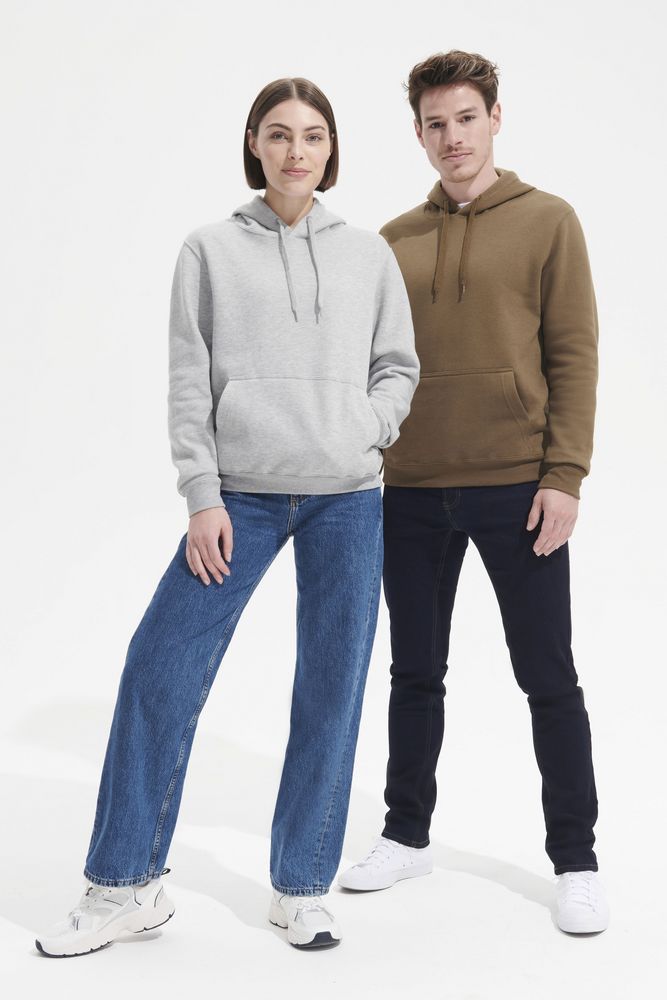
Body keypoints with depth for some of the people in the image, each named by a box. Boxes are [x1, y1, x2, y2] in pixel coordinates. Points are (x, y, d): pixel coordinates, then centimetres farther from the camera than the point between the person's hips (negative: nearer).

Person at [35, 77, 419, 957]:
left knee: (331, 689, 3)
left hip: (348, 499, 1)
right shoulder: (211, 250, 6)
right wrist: (203, 497, -6)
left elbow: (399, 366, 14)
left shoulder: (371, 255, 10)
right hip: (242, 495, -1)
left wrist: (366, 431, -5)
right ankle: (125, 885, 10)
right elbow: (189, 382, 2)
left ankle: (302, 888, 18)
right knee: (160, 671, -5)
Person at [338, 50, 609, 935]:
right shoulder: (394, 241, 11)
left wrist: (565, 474, -11)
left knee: (549, 679, 4)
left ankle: (575, 860, 16)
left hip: (517, 488, -3)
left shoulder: (547, 222, 1)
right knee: (415, 673, 13)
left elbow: (574, 354, -4)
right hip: (411, 493, 4)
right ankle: (407, 834, 29)